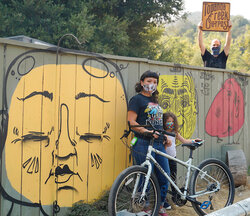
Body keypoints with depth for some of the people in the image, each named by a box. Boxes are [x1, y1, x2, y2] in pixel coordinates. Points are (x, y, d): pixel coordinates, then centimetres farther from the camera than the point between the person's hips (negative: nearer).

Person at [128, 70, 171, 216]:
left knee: (165, 176, 7)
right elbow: (131, 122, -13)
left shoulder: (154, 100, 20)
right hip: (144, 144, -8)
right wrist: (147, 131, -24)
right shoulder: (137, 99, -4)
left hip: (159, 144, 8)